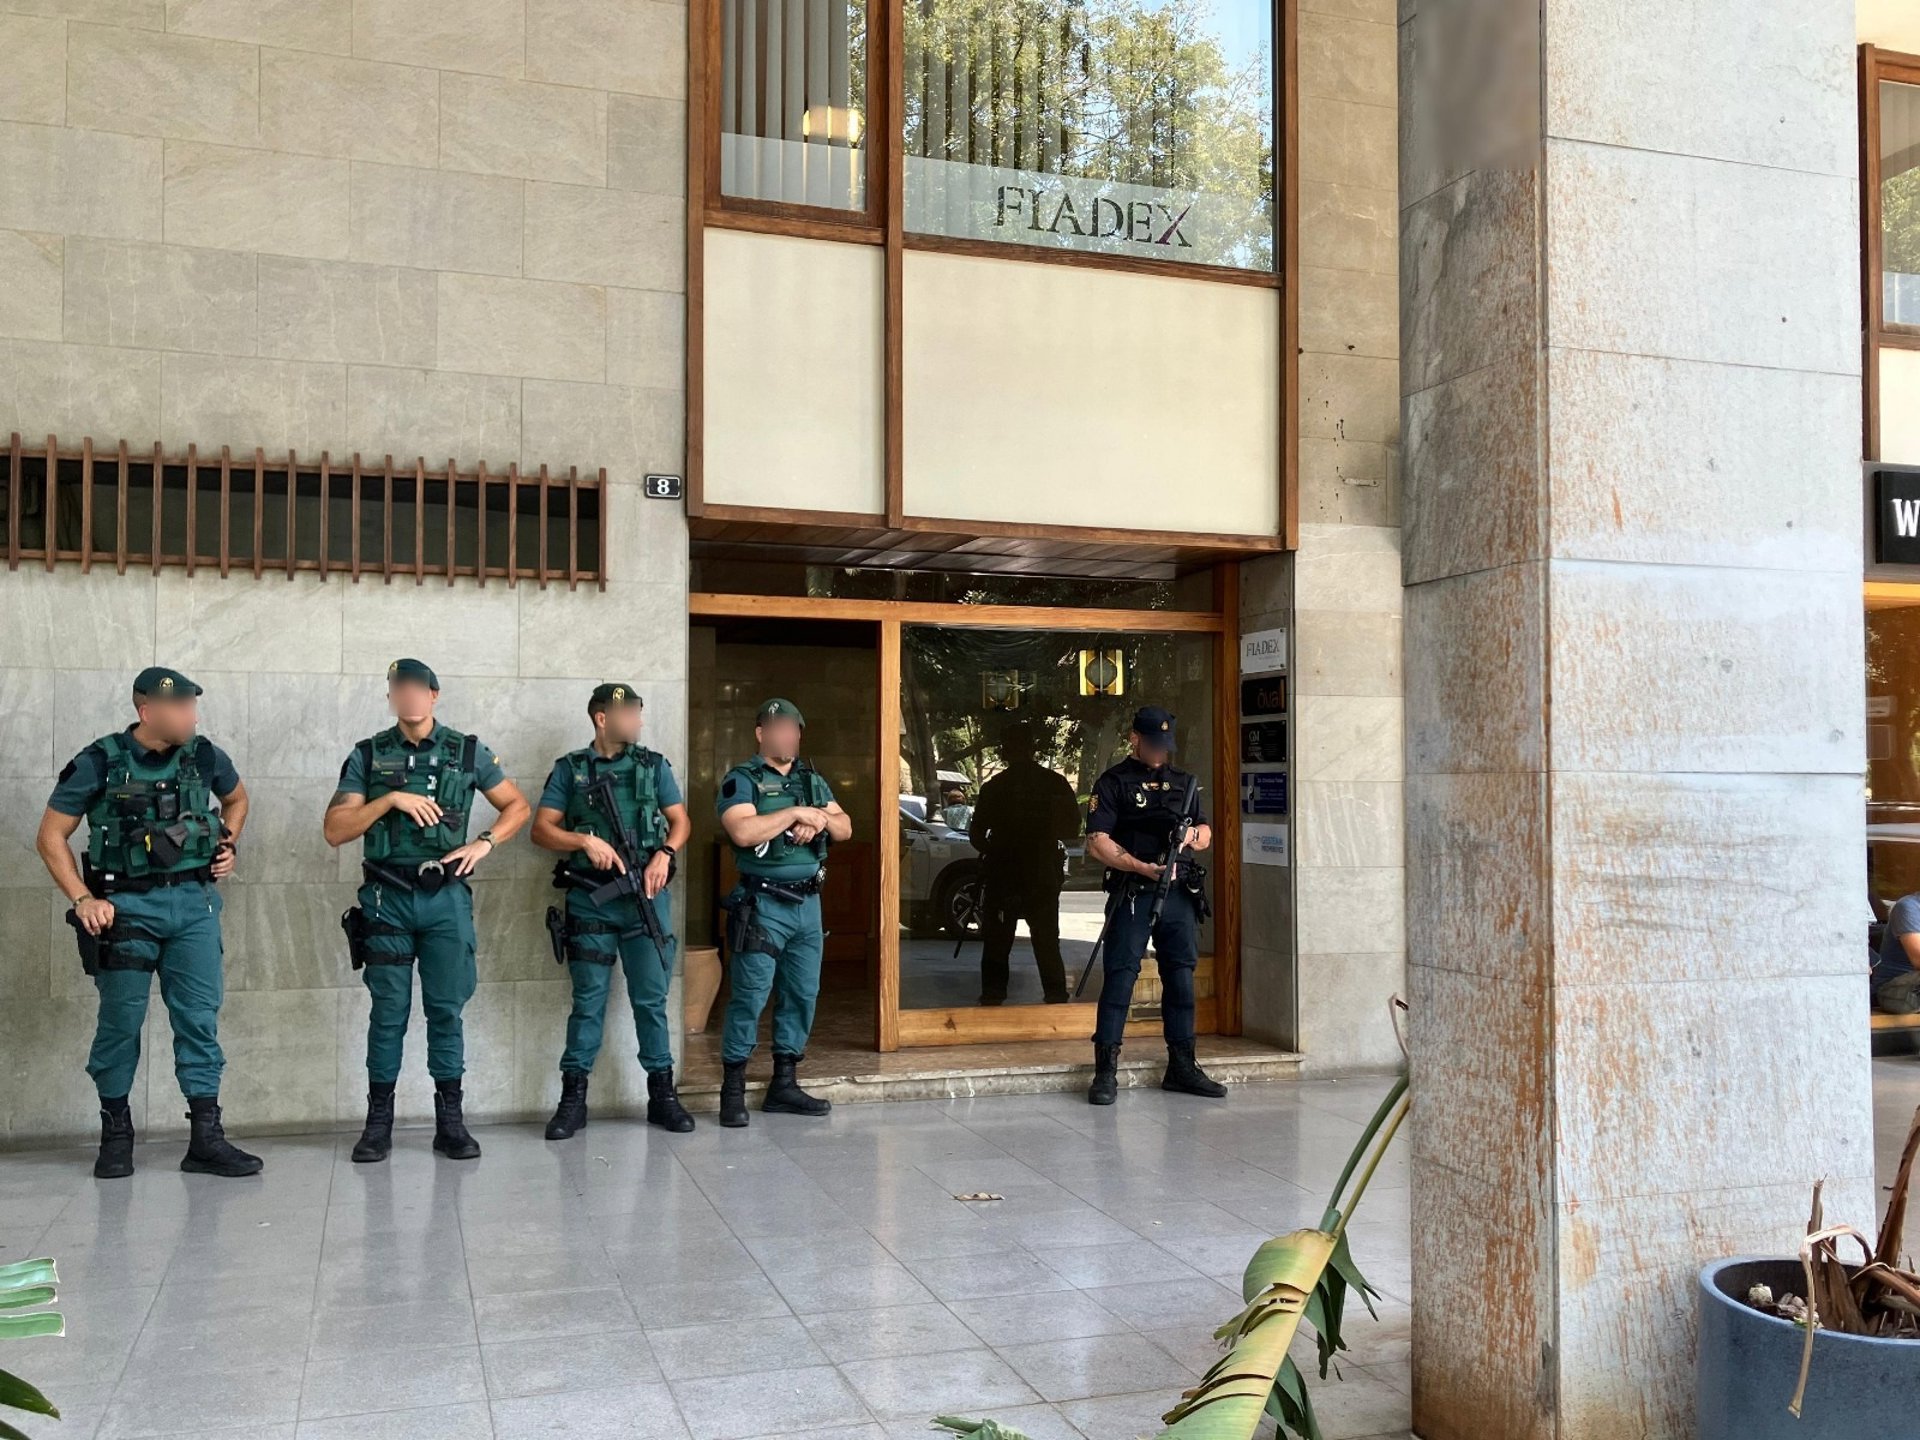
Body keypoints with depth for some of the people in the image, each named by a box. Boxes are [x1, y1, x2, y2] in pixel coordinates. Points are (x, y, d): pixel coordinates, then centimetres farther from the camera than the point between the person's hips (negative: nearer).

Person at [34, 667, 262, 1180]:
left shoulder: (204, 756, 2)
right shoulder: (100, 763, -6)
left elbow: (237, 798, 24)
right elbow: (50, 838, -1)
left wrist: (229, 845, 9)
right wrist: (83, 899, -10)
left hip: (194, 902, 3)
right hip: (127, 905, -3)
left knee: (199, 1017, 1)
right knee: (121, 1020, 3)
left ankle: (206, 1138, 5)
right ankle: (115, 1133, 20)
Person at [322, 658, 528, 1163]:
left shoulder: (467, 752, 4)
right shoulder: (367, 756, 4)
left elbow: (517, 806, 11)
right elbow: (335, 830, -3)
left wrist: (483, 843, -5)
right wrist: (390, 799, -14)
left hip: (446, 898, 0)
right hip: (387, 899, 0)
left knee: (447, 1009, 4)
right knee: (388, 1011, 4)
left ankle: (450, 1121, 12)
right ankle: (379, 1121, 14)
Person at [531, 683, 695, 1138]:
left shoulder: (653, 765, 10)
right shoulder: (570, 769, 6)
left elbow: (680, 820, 10)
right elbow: (542, 830, 1)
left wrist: (665, 853, -9)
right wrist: (586, 841, -15)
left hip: (646, 897, 1)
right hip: (589, 900, -1)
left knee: (651, 998, 4)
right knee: (588, 1001, 3)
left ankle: (662, 1094, 13)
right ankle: (573, 1099, 10)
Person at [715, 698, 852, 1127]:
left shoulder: (813, 781, 17)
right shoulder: (742, 780, -4)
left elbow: (845, 828, 14)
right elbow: (743, 831, -20)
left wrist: (820, 819, -7)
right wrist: (795, 812, -15)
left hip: (807, 902, 7)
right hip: (763, 903, -6)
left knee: (802, 994, 9)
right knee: (750, 995, -7)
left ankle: (784, 1084, 19)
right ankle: (733, 1090, 2)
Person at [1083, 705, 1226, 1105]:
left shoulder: (1182, 782, 18)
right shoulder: (1113, 783, 0)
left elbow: (1207, 833, 20)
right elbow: (1098, 842, -8)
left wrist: (1192, 835, -4)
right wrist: (1142, 867, -18)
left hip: (1179, 894, 5)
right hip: (1131, 895, -5)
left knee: (1181, 977, 9)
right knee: (1120, 977, -7)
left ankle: (1182, 1065, 19)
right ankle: (1106, 1070, -3)